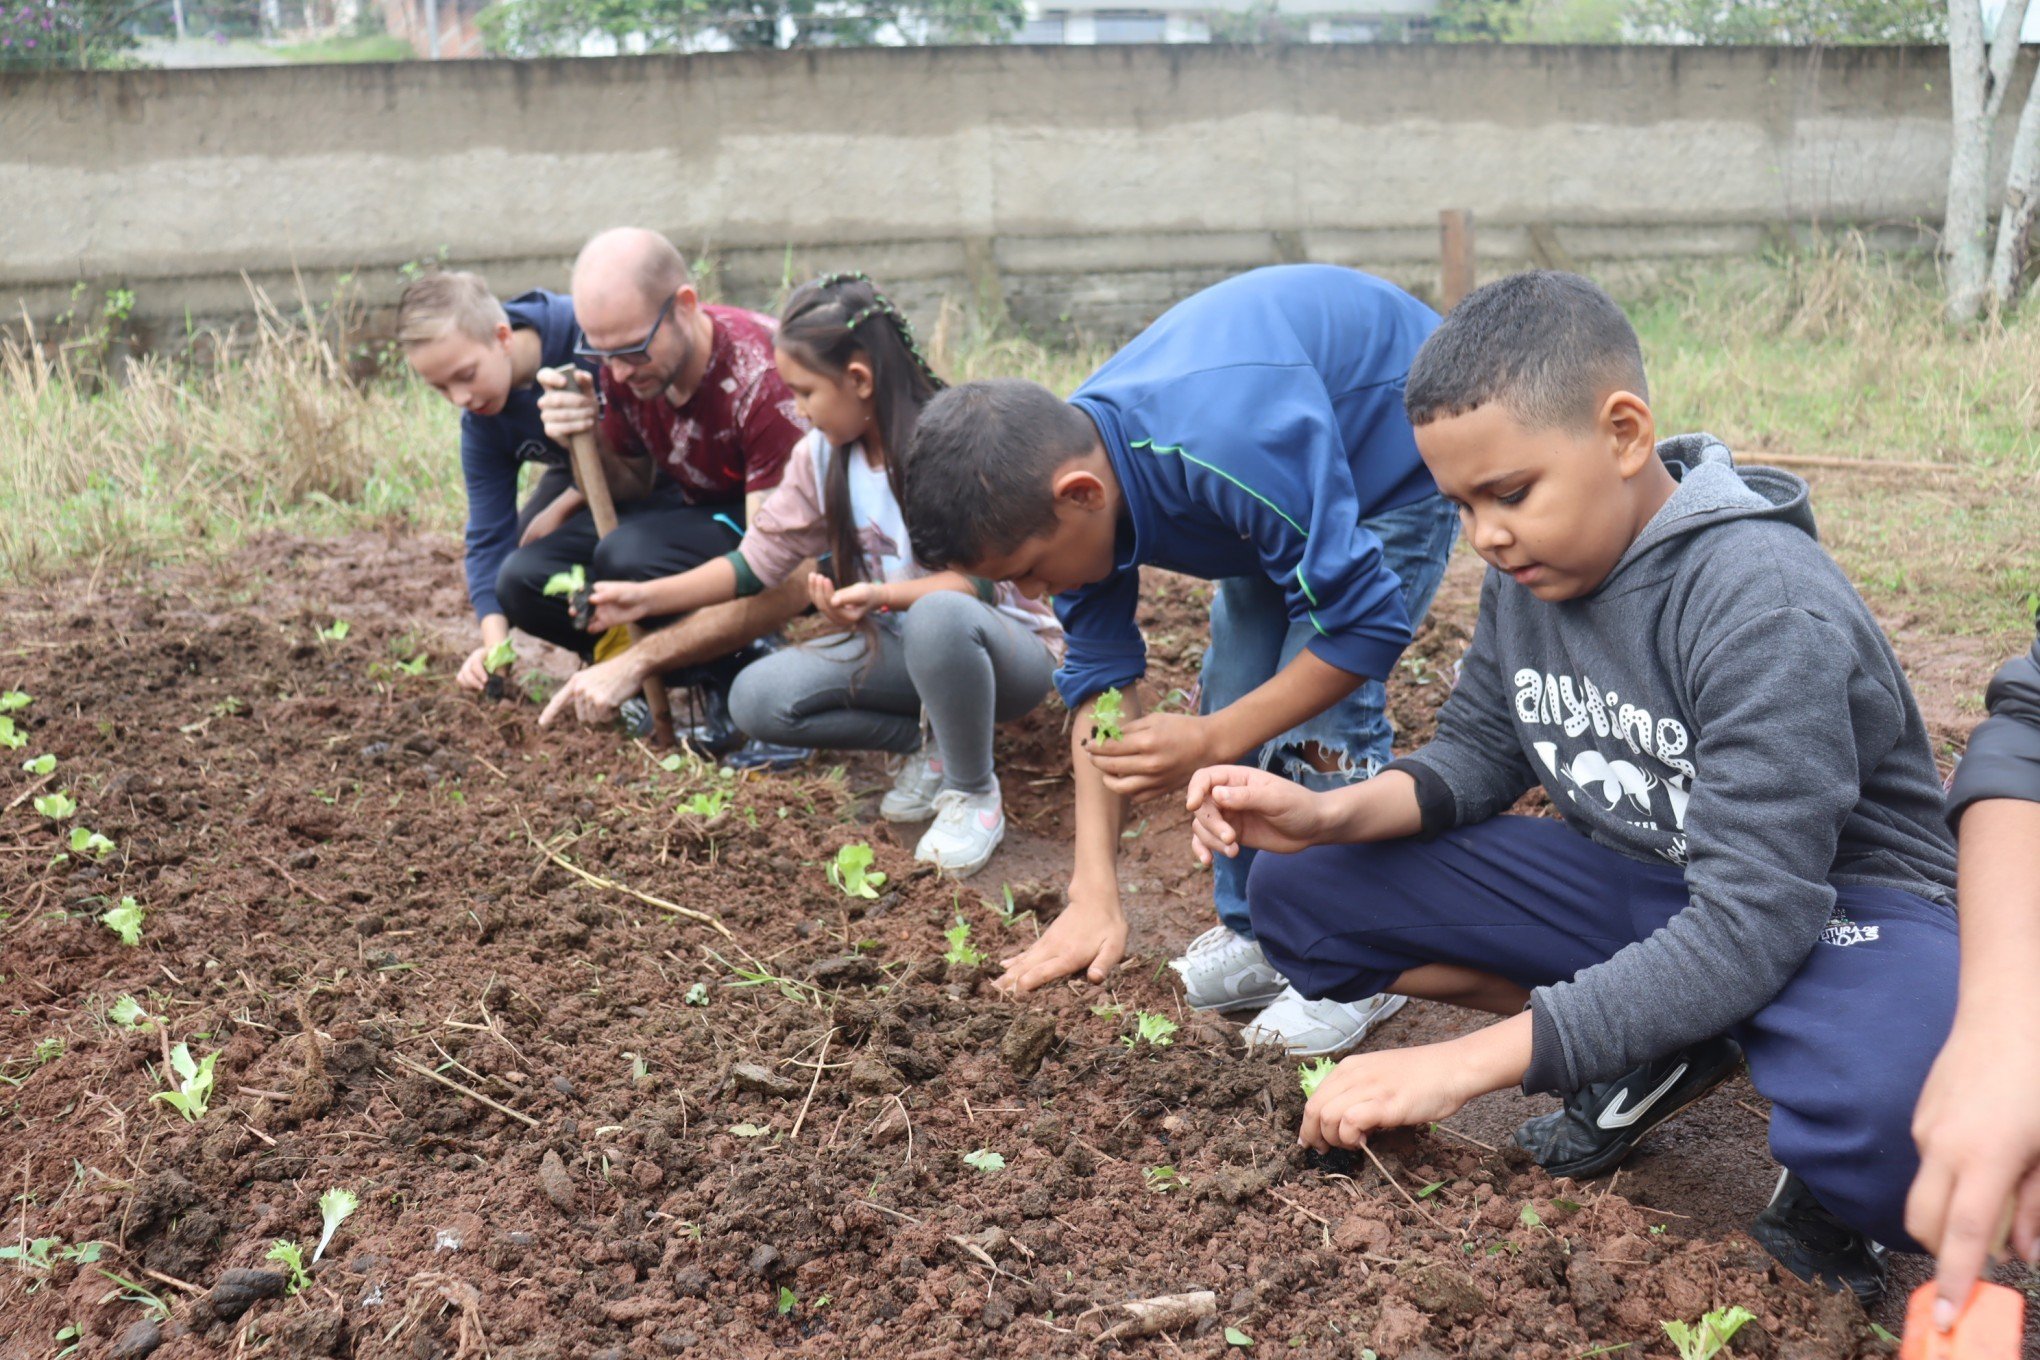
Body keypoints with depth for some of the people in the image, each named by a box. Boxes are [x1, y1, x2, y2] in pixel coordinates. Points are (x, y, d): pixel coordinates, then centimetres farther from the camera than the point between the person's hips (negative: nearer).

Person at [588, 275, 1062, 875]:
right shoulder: (822, 457, 1)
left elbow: (985, 578, -23)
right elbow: (754, 562, 6)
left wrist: (883, 594, -37)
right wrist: (645, 596, 0)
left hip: (1010, 645, -6)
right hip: (903, 644, 6)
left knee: (938, 615, -43)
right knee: (756, 699, -13)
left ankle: (974, 795, -18)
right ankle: (928, 742, -3)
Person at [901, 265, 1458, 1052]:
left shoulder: (1232, 454, -45)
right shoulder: (1074, 468, -20)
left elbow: (1368, 622, -36)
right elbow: (1098, 675, -16)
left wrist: (1212, 739, -34)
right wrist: (1093, 893, -22)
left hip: (1400, 452, -7)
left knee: (1319, 720, -16)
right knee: (1233, 686, 2)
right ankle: (1256, 935, 18)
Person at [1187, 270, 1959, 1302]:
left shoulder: (1770, 613, -28)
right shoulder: (1530, 569, -5)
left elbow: (1748, 923, -32)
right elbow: (1474, 758, 7)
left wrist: (1467, 1063, -34)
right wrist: (1329, 815, -17)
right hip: (1631, 883, 8)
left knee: (1901, 1125, -44)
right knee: (1296, 894, -6)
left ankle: (1834, 1182, -3)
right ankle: (1662, 1046, 1)